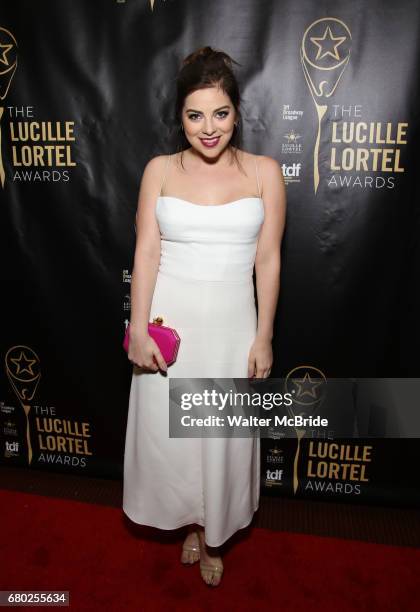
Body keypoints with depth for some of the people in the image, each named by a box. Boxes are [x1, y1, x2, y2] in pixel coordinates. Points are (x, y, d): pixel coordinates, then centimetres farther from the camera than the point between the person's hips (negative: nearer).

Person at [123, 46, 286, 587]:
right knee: (167, 431, 13)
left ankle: (214, 532, 41)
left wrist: (264, 337, -4)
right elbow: (146, 252, -4)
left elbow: (268, 259, -2)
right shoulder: (160, 170, 0)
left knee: (223, 436, 12)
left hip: (231, 324, 0)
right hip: (169, 320, 1)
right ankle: (190, 520, 44)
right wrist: (139, 329, -9)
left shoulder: (264, 172, -2)